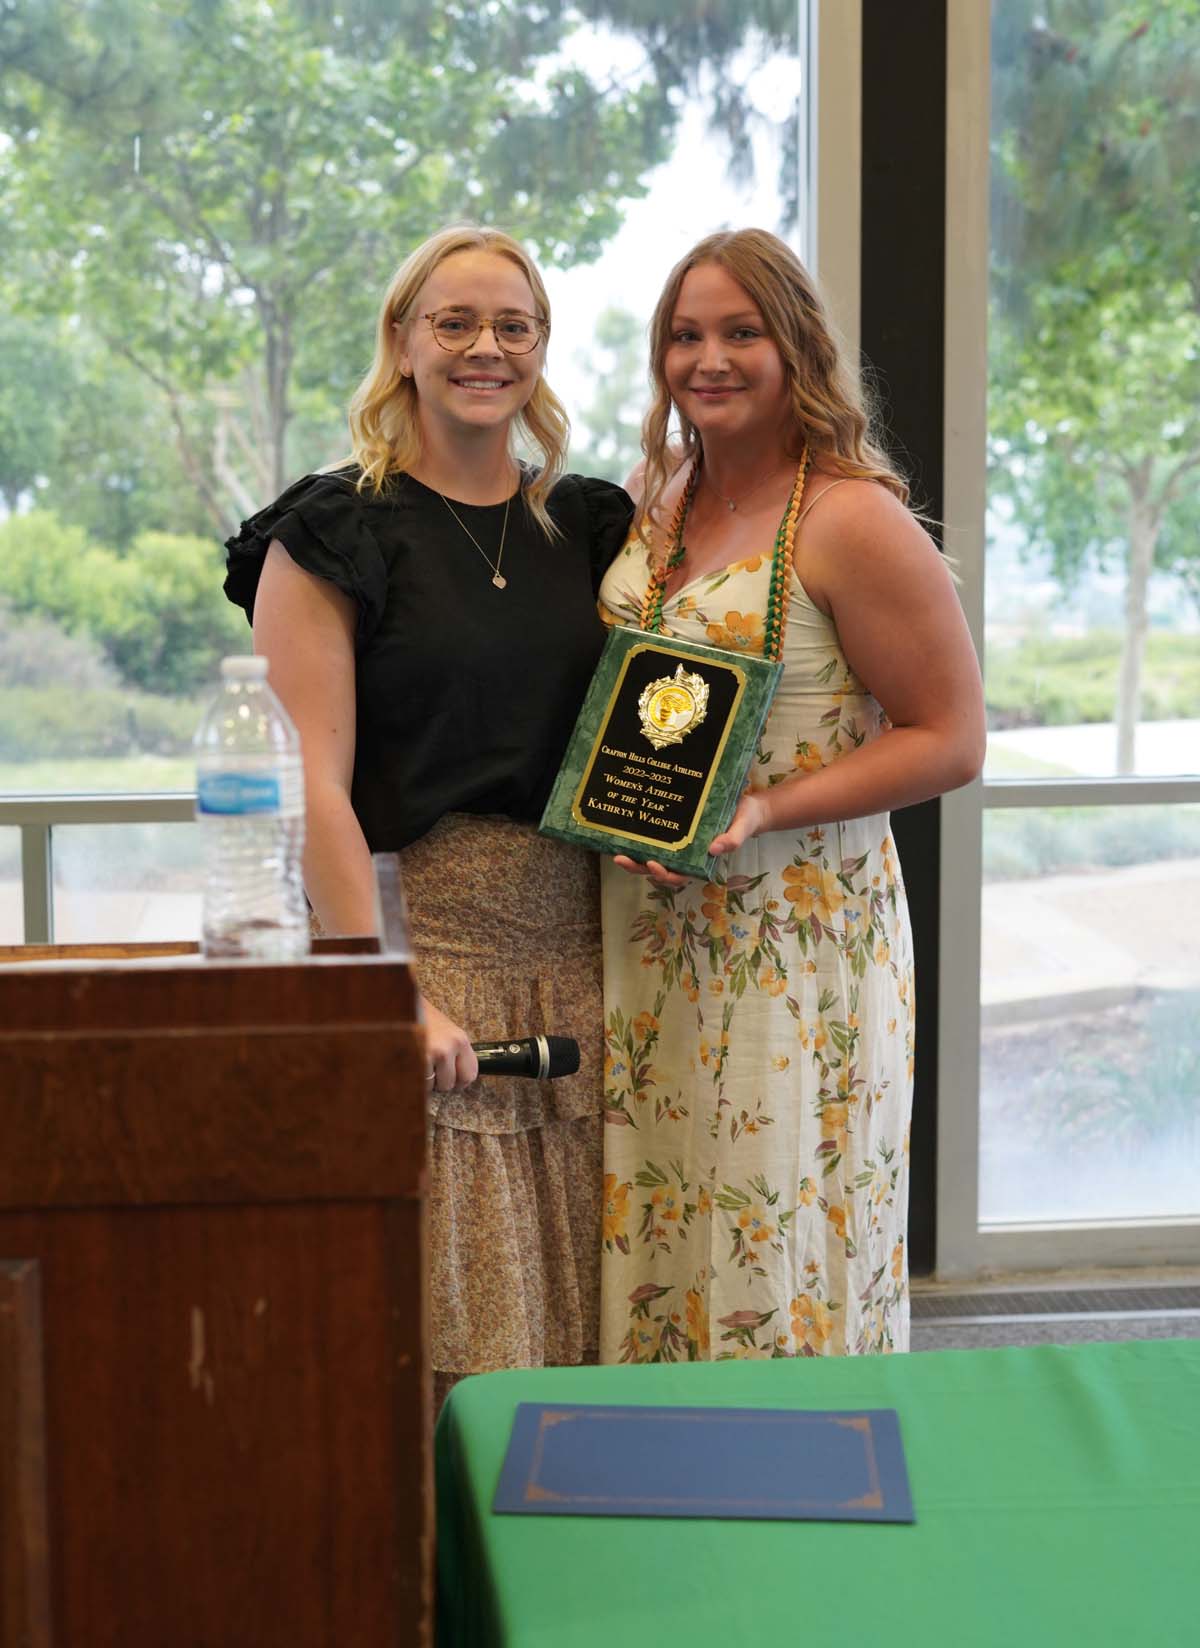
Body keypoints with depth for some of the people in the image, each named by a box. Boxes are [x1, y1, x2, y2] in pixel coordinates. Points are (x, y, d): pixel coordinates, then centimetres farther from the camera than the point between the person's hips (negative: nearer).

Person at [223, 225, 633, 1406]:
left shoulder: (588, 525, 14)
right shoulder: (332, 536, -2)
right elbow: (315, 787, -9)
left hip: (576, 953, 5)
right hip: (418, 934, -5)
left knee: (569, 1303, 8)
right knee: (437, 1322, -4)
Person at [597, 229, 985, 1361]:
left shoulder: (852, 521, -11)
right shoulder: (657, 495, 10)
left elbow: (951, 739, -11)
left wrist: (766, 811, -20)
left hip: (795, 936, -6)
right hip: (647, 934, 7)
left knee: (777, 1243, 0)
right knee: (654, 1228, 11)